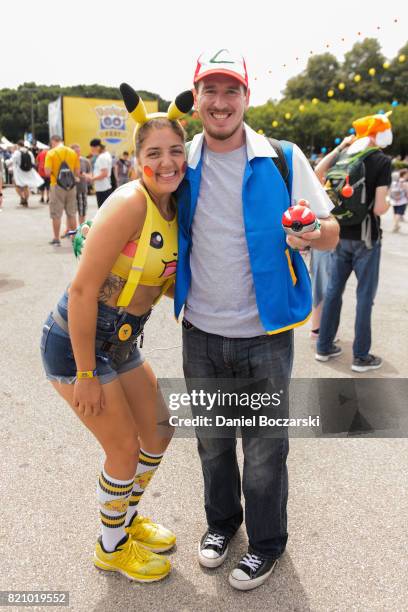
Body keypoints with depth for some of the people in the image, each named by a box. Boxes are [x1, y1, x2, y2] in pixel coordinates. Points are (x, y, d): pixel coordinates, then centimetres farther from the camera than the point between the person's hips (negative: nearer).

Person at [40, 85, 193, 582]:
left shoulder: (174, 208, 1)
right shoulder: (130, 203, -24)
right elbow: (83, 290, -24)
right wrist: (86, 375, -19)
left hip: (121, 343, 8)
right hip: (75, 341, -8)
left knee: (159, 432, 16)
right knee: (124, 447, 3)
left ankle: (126, 517, 43)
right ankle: (112, 547, 32)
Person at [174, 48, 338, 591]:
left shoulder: (283, 160, -9)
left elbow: (332, 234, -5)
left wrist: (309, 233, -28)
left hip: (265, 336, -3)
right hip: (201, 334, 3)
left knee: (264, 447, 12)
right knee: (212, 440, 20)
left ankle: (267, 541, 37)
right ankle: (221, 520, 46)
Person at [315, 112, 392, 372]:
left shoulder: (347, 156, 4)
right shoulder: (382, 161, -12)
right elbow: (379, 208, -17)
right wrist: (389, 203, 3)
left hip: (341, 236, 6)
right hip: (366, 238, -6)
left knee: (334, 290, 13)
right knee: (365, 296, 3)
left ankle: (325, 347, 22)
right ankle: (361, 357, 12)